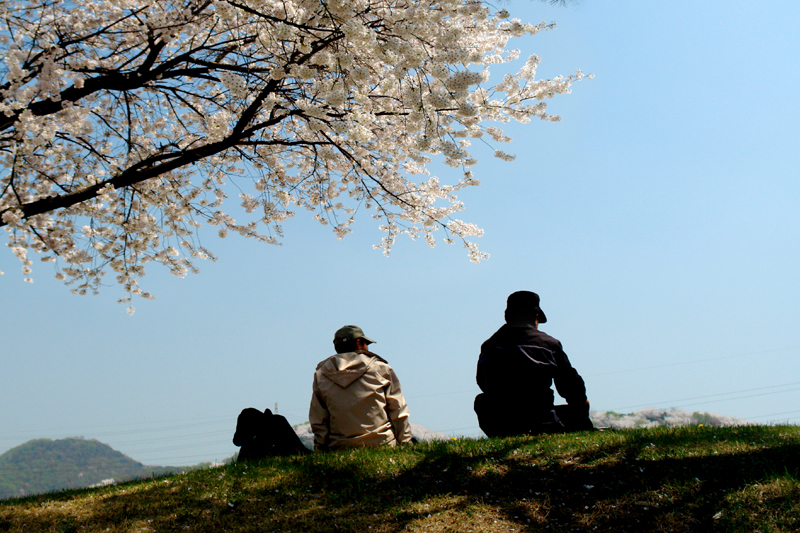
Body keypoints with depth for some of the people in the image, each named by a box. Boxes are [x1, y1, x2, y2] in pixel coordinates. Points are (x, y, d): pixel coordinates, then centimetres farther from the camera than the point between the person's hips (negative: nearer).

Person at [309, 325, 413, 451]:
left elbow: (318, 421, 8)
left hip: (340, 448, 3)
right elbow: (399, 413, 5)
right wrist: (406, 445, 11)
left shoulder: (320, 375, 10)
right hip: (380, 444, -2)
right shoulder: (381, 369, 5)